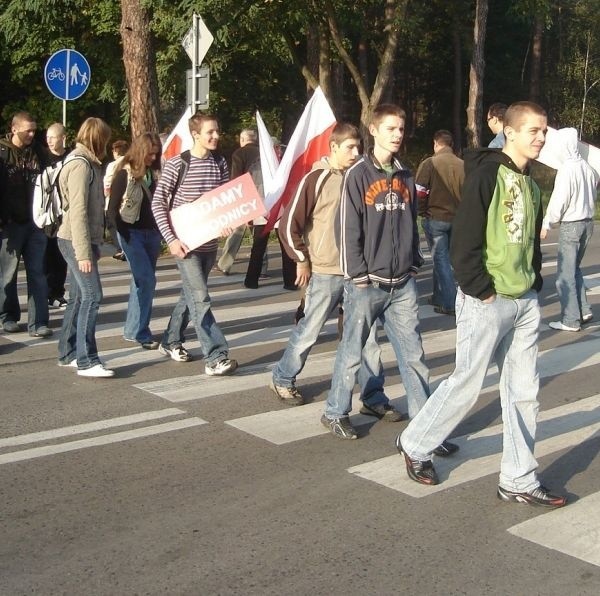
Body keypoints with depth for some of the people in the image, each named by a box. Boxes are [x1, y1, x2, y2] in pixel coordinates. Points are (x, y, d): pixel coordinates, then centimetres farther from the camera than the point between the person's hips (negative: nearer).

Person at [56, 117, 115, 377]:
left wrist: (93, 245, 18)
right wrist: (84, 252, -24)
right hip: (76, 241, -10)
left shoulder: (87, 163, 16)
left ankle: (67, 353, 20)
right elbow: (78, 211, -21)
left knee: (79, 298, 12)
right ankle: (86, 361, -10)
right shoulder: (81, 165, -14)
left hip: (82, 241, 10)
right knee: (92, 296, -12)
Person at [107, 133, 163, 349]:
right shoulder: (124, 174, -7)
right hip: (132, 233, -6)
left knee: (142, 281, 10)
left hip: (152, 233, 6)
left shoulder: (154, 174, 9)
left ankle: (137, 329, 19)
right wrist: (124, 234, -13)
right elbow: (112, 209, -8)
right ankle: (137, 331, -4)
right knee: (147, 280, -12)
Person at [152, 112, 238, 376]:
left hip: (209, 242, 6)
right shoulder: (177, 164, -9)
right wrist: (171, 239, -15)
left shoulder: (220, 163, 5)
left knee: (191, 294, 17)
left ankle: (170, 342, 35)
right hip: (185, 242, -6)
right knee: (200, 298, -11)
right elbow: (158, 202, -8)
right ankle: (215, 356, -12)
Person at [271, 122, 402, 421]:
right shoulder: (316, 179, -9)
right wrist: (301, 260, -5)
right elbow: (289, 223, -10)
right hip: (325, 273, -5)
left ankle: (374, 398, 9)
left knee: (368, 334, 2)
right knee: (308, 332, 7)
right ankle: (282, 380, 29)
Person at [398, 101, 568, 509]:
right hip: (487, 302, -8)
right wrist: (481, 290, -17)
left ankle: (519, 482, 17)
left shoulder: (531, 185, 14)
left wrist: (535, 284, 10)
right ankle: (415, 445, 23)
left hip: (526, 304, 8)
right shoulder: (488, 173, -12)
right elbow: (465, 238, -18)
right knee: (467, 385, 1)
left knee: (524, 392, 8)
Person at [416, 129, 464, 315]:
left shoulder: (430, 163, -10)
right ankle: (439, 297, 28)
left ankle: (449, 304, -3)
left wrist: (422, 212, 2)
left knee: (441, 259, 1)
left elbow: (419, 192, -12)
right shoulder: (462, 165, 2)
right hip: (457, 219, 4)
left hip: (435, 218, -4)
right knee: (442, 258, 18)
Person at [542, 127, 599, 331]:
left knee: (565, 273, 2)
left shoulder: (567, 169, -18)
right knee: (574, 268, 21)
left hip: (571, 225, -7)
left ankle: (570, 320, 5)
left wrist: (547, 223, -5)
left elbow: (559, 200, -16)